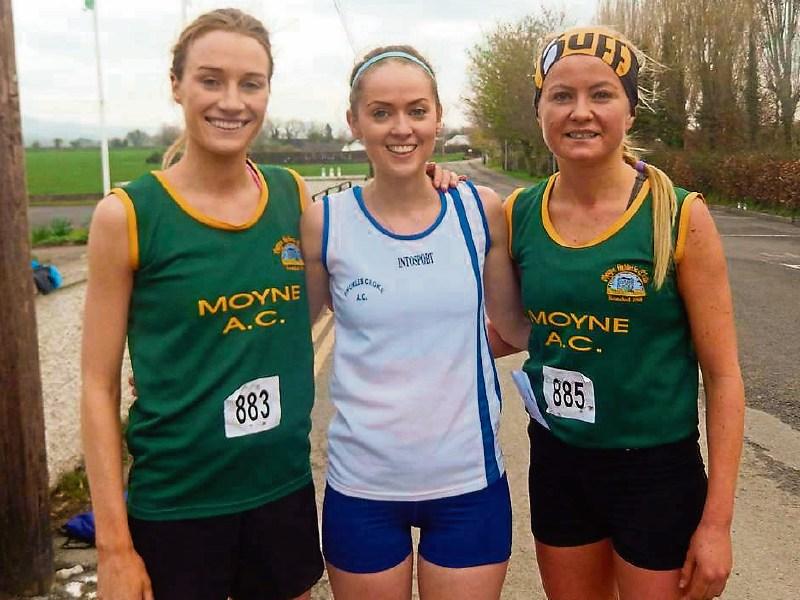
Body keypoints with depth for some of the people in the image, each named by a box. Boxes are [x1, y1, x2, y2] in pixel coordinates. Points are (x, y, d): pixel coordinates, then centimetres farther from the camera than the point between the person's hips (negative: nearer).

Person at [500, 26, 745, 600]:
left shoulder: (680, 216, -14)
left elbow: (723, 374, -9)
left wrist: (717, 520, -10)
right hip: (557, 465, 3)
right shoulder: (518, 215, -4)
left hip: (657, 471, -3)